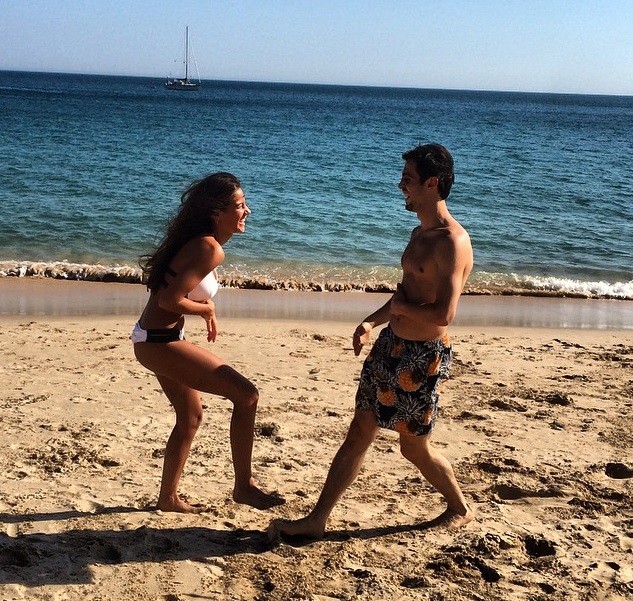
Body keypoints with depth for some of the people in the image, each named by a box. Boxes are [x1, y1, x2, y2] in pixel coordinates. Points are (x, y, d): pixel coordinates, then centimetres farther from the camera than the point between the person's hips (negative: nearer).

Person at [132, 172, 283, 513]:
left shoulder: (202, 242, 9)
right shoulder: (210, 249, -20)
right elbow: (169, 300, -26)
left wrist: (205, 310, 6)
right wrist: (207, 309, -9)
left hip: (158, 340, 11)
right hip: (160, 342, -11)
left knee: (190, 416, 23)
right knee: (246, 394, -11)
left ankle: (168, 499, 36)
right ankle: (243, 486, -2)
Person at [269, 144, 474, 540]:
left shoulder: (452, 241, -19)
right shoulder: (420, 234, 12)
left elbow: (443, 314, -26)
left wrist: (399, 307, -10)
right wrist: (372, 322, 7)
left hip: (423, 357, -9)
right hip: (391, 344, 9)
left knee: (415, 447, 7)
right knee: (359, 434, 10)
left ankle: (461, 509, 31)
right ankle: (317, 521, 15)